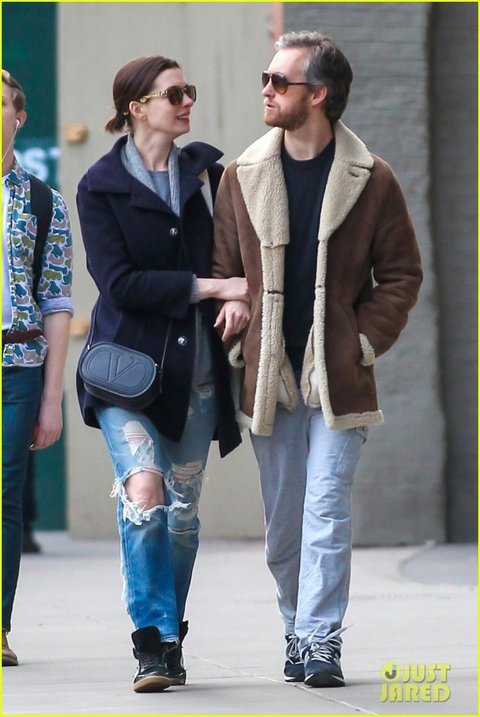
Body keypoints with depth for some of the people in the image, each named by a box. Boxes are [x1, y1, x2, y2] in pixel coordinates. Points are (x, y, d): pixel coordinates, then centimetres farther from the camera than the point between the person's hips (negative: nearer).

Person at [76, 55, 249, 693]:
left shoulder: (207, 169, 8)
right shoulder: (101, 186, -3)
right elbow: (120, 282, -12)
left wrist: (242, 297, -6)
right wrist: (213, 286, -15)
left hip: (196, 370, 4)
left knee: (183, 508, 5)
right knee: (143, 490, -20)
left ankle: (170, 641, 18)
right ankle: (152, 641, -12)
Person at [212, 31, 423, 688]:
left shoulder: (371, 181, -1)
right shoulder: (241, 179, 6)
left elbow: (401, 275, 4)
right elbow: (223, 272, 12)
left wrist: (364, 343, -5)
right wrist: (239, 348, 1)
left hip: (339, 378, -3)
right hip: (270, 380, 3)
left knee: (327, 511, -10)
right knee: (283, 523, 8)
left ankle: (320, 640, -8)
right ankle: (300, 633, 22)